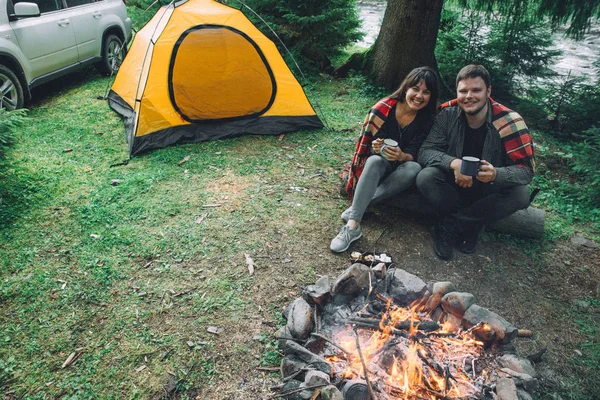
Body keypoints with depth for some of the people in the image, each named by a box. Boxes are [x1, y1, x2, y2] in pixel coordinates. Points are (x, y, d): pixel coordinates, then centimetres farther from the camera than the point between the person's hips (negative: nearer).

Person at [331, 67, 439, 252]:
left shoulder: (426, 120, -8)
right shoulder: (384, 108, -13)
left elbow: (414, 155, -11)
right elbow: (366, 143, -7)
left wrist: (402, 156, -34)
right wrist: (375, 148, -31)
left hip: (401, 167, 2)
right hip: (378, 164, -1)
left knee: (414, 168, -34)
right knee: (376, 161, -37)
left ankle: (357, 207, -31)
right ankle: (352, 225, -45)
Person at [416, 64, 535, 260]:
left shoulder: (509, 122, -17)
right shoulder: (448, 114, -12)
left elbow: (526, 169, -19)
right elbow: (425, 152, -18)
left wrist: (496, 174, -42)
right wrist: (453, 163, -39)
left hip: (489, 191, 0)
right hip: (454, 185, 1)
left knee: (520, 195, -30)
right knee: (425, 177, -28)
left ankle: (449, 224, -18)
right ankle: (470, 225, -13)